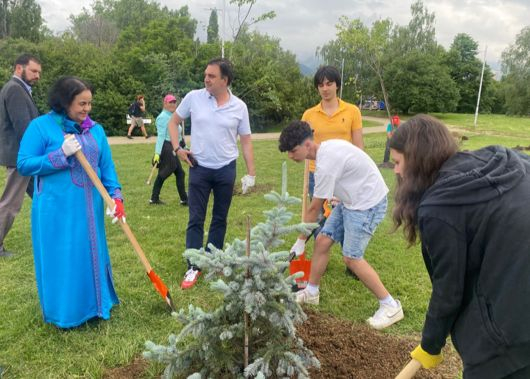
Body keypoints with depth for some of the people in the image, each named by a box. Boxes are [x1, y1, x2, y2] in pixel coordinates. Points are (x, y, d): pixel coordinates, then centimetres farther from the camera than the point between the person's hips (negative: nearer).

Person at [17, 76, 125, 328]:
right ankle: (64, 312, 24)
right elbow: (23, 165, -9)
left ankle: (94, 304, 32)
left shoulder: (95, 129, 6)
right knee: (60, 259, 5)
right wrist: (61, 154, -19)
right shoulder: (41, 126, -7)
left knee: (91, 256, 14)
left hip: (89, 208, 5)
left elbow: (106, 167, 7)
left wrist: (116, 196, -5)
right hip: (56, 209, -4)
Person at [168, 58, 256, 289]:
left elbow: (246, 141, 2)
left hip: (226, 169, 1)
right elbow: (173, 122, 9)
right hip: (199, 168, -1)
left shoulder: (239, 106, -3)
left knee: (220, 219, 12)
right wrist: (177, 148, -4)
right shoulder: (193, 98, -4)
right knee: (196, 220, 1)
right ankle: (193, 267, 10)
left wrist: (251, 173, 0)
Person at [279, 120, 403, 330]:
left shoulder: (325, 164, -27)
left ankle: (390, 306, 4)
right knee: (322, 241, 7)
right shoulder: (327, 146, 1)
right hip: (352, 199, 10)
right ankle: (311, 292, 23)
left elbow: (314, 208, -18)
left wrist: (300, 241, -8)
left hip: (368, 203, -10)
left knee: (351, 257, -10)